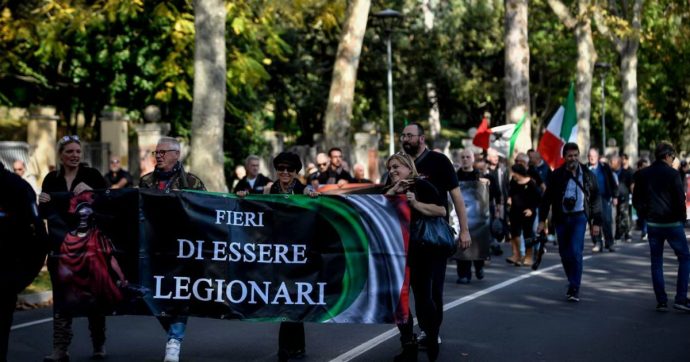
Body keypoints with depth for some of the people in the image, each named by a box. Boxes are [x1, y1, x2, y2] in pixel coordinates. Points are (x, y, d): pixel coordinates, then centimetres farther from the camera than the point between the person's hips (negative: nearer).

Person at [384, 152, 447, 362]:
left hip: (425, 251, -5)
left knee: (423, 297, -4)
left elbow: (442, 211, -13)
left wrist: (415, 203, -20)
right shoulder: (389, 191, 11)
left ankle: (432, 340, 17)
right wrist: (392, 192, -12)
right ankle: (409, 344, 7)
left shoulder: (421, 185, -5)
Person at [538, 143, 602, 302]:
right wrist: (542, 220, -2)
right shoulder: (557, 175, 1)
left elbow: (596, 198, 5)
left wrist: (596, 222, 1)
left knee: (575, 251, -14)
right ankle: (573, 284, 26)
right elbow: (547, 198, 4)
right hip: (561, 218, 2)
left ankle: (574, 289, -9)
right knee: (564, 254, 8)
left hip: (579, 217, -2)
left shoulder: (587, 174, 1)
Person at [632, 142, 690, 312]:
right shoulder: (672, 174, -11)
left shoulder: (642, 175, 3)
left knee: (656, 262, 10)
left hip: (652, 223, 4)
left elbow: (636, 200, 6)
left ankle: (661, 301, 8)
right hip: (672, 223, -4)